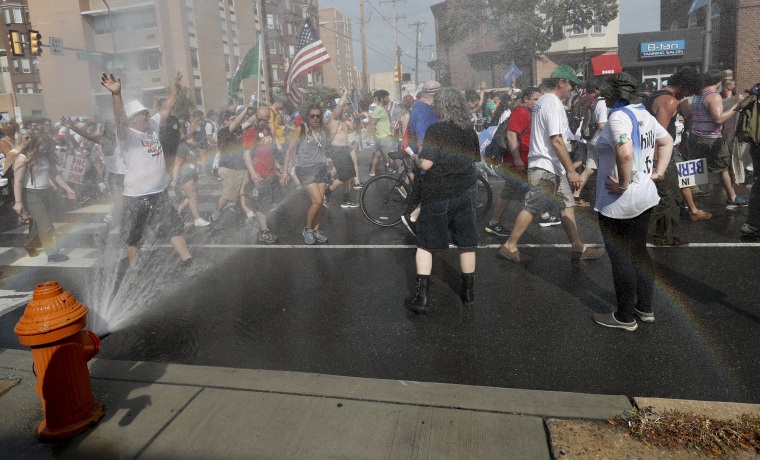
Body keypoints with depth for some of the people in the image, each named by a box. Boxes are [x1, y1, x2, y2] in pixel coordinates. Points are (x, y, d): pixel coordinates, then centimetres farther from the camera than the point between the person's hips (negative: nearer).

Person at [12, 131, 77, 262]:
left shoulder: (46, 156, 5)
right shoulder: (23, 158, -13)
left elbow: (55, 174, 14)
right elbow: (18, 181, -16)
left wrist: (68, 189, 10)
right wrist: (18, 202, -20)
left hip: (46, 193, 7)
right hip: (31, 195, -6)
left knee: (39, 224, 13)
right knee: (46, 225, -11)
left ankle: (29, 245, 36)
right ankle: (53, 253, -8)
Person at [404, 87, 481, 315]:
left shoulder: (435, 130, -13)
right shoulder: (470, 130, 4)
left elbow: (426, 164, -17)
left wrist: (417, 157, 4)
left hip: (438, 194, -4)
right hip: (467, 191, 5)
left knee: (425, 244, 5)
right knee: (466, 242, 13)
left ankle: (421, 297, 4)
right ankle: (468, 291, 25)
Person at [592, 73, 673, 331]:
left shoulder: (618, 117, -18)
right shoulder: (644, 114, 9)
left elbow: (625, 153, -35)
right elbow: (667, 142, 21)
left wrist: (623, 184, -22)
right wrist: (658, 172, 13)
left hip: (618, 203, -9)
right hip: (645, 196, 9)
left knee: (620, 259, 3)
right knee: (639, 252, 18)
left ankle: (625, 317, 16)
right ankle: (645, 308, 30)